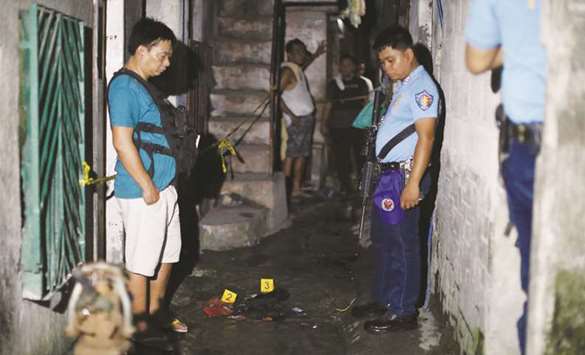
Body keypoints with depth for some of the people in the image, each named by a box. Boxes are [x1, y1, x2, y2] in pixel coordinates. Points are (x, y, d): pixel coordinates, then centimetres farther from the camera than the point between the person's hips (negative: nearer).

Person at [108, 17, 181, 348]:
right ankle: (141, 327, 11)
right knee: (142, 261, 0)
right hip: (143, 191, -10)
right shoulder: (124, 86, -15)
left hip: (164, 187, 10)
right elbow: (123, 142, -21)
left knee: (167, 253, 18)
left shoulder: (141, 85, 16)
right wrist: (147, 185, -19)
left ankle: (156, 313, 31)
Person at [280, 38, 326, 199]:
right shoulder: (287, 70, -13)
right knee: (291, 154, -9)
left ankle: (297, 188, 16)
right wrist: (291, 115, -21)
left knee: (302, 154, 11)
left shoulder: (297, 69, 14)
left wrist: (315, 55, 37)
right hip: (297, 119, -9)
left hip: (306, 117, 9)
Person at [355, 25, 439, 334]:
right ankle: (384, 299, 31)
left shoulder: (421, 87, -14)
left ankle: (402, 313, 5)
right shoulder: (402, 86, 17)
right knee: (383, 240, 18)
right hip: (389, 173, 10)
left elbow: (425, 138, -21)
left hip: (405, 174, -10)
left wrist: (413, 184, -25)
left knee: (402, 244, -4)